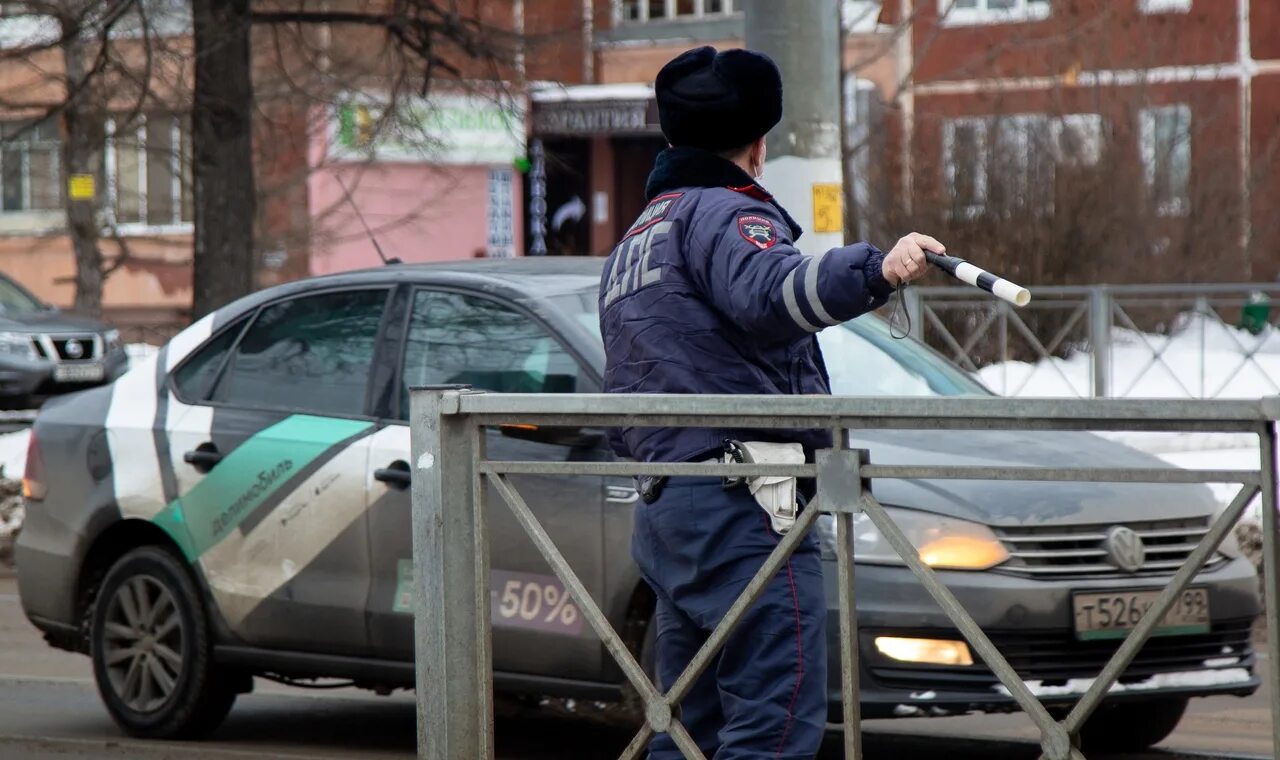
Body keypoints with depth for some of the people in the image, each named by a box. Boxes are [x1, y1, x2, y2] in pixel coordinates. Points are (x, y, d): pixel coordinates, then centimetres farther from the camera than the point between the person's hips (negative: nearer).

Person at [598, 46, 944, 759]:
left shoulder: (634, 242, 26)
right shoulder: (723, 213, -3)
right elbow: (770, 291, -29)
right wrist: (875, 271, -42)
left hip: (662, 507, 10)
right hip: (742, 510, -10)